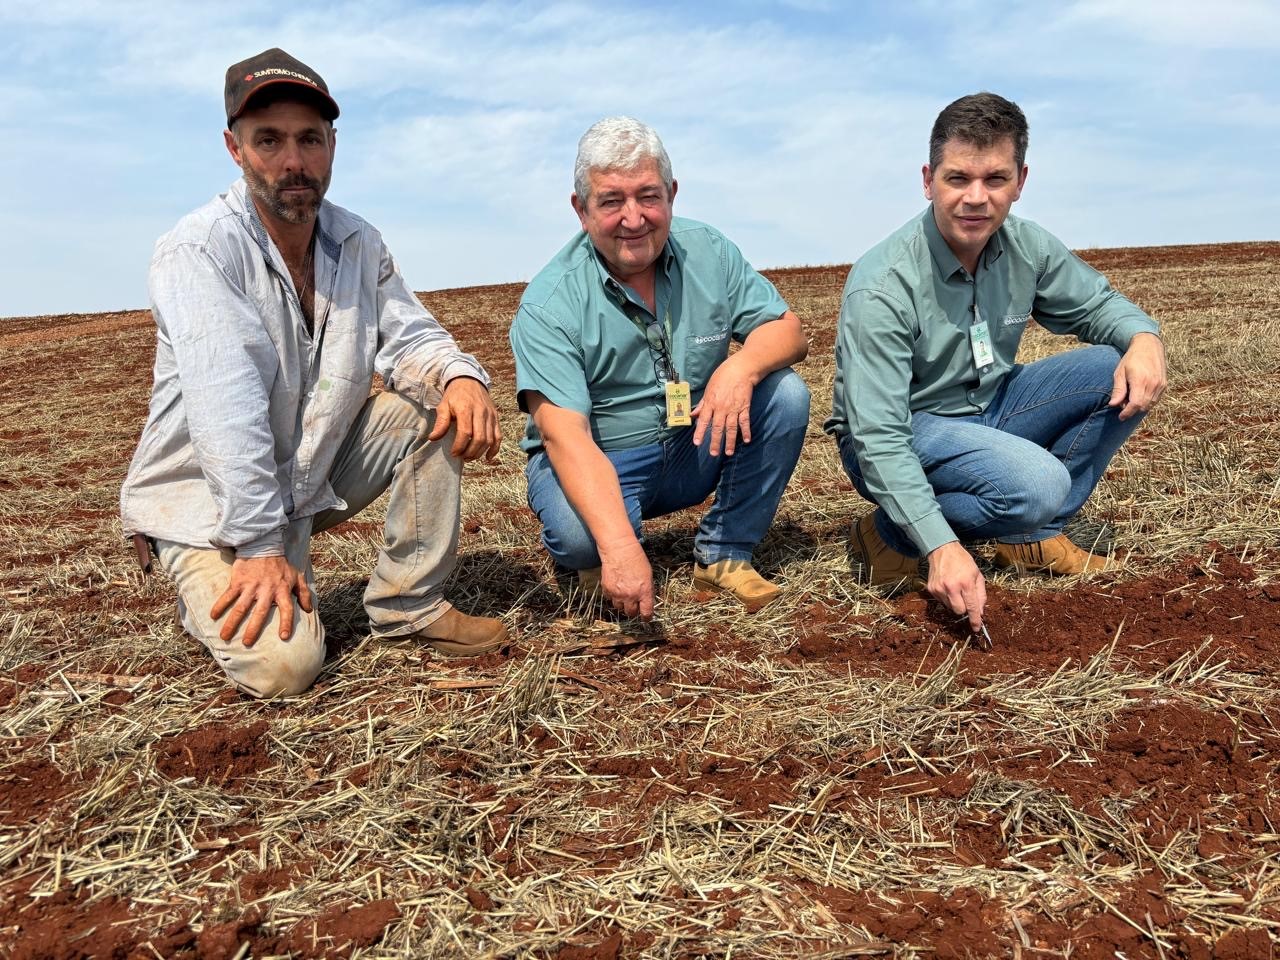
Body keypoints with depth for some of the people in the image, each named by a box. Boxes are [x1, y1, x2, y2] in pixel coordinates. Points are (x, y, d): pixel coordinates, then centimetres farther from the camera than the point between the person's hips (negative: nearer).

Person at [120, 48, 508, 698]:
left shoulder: (359, 243, 0)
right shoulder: (199, 249, -21)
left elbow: (408, 339, 0)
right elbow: (227, 411, -28)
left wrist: (460, 375, -25)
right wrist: (260, 547, -32)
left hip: (315, 476, 6)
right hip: (208, 502, -6)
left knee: (440, 406, -11)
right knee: (282, 665, -24)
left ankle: (407, 605, -3)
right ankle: (217, 593, 12)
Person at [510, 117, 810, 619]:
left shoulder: (708, 252, -4)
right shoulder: (548, 305, -19)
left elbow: (789, 331, -4)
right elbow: (564, 435, -28)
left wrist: (743, 366, -29)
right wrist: (619, 546, -42)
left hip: (695, 451, 5)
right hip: (596, 464, -4)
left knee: (785, 393, -17)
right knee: (577, 533, -36)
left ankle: (722, 555, -4)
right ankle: (599, 559, 3)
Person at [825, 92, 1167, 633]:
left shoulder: (1027, 249, -6)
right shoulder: (881, 288, -26)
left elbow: (1096, 304, 12)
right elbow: (878, 438, -30)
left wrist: (1144, 337, -14)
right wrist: (941, 547, -39)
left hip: (989, 409, 7)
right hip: (904, 433, -7)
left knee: (1124, 376, -8)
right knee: (1038, 483, -32)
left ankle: (1030, 536, -1)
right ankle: (891, 536, -8)